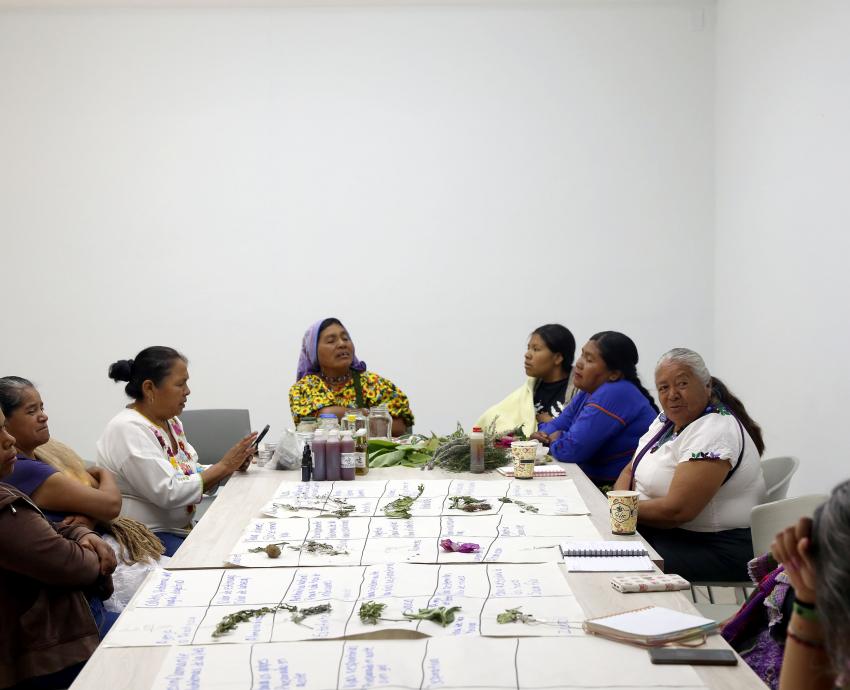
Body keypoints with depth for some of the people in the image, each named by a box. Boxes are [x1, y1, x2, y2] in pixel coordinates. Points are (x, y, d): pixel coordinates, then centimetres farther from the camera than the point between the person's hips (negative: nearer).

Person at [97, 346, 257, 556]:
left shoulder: (170, 422, 12)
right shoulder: (128, 429, -17)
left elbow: (191, 473, 14)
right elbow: (168, 493, -23)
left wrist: (233, 464, -3)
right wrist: (223, 467, -17)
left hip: (180, 530, 9)